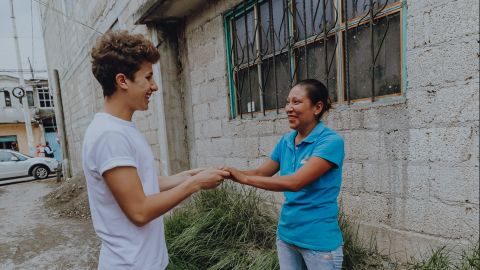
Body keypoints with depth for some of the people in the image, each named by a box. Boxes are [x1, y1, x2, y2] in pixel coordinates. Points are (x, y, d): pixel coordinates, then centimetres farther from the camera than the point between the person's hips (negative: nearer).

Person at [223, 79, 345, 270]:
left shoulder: (331, 141, -18)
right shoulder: (286, 141, 1)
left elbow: (295, 182, -28)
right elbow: (260, 173, 6)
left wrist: (243, 178, -25)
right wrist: (231, 172, -11)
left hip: (318, 241, -5)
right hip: (286, 234, 6)